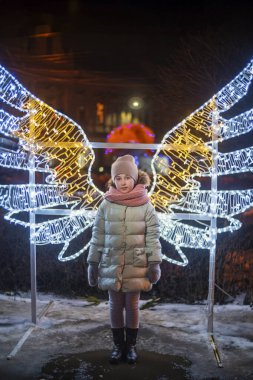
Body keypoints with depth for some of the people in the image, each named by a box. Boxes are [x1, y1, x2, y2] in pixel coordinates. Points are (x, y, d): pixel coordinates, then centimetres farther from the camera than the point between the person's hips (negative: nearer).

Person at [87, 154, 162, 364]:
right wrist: (93, 263, 1)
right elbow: (98, 236, 1)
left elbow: (153, 236, -4)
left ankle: (131, 345, 27)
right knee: (115, 305, 11)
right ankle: (118, 345, 27)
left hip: (135, 266, -1)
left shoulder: (145, 205, -5)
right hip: (111, 265, 1)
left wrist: (154, 263, -9)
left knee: (133, 305, 10)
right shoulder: (106, 204, -2)